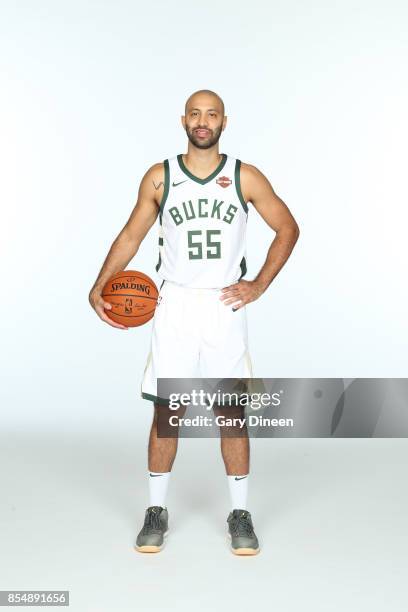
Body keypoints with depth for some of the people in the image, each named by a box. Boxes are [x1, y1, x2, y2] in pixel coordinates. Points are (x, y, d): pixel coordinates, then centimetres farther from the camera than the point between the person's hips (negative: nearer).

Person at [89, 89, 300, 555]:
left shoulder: (246, 177, 2)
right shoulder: (159, 177, 4)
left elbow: (288, 228, 9)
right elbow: (131, 235, 11)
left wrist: (259, 285, 1)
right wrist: (99, 287, 0)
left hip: (225, 306, 0)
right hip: (174, 305, 1)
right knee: (165, 409, 3)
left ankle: (239, 514, 18)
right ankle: (156, 511, 19)